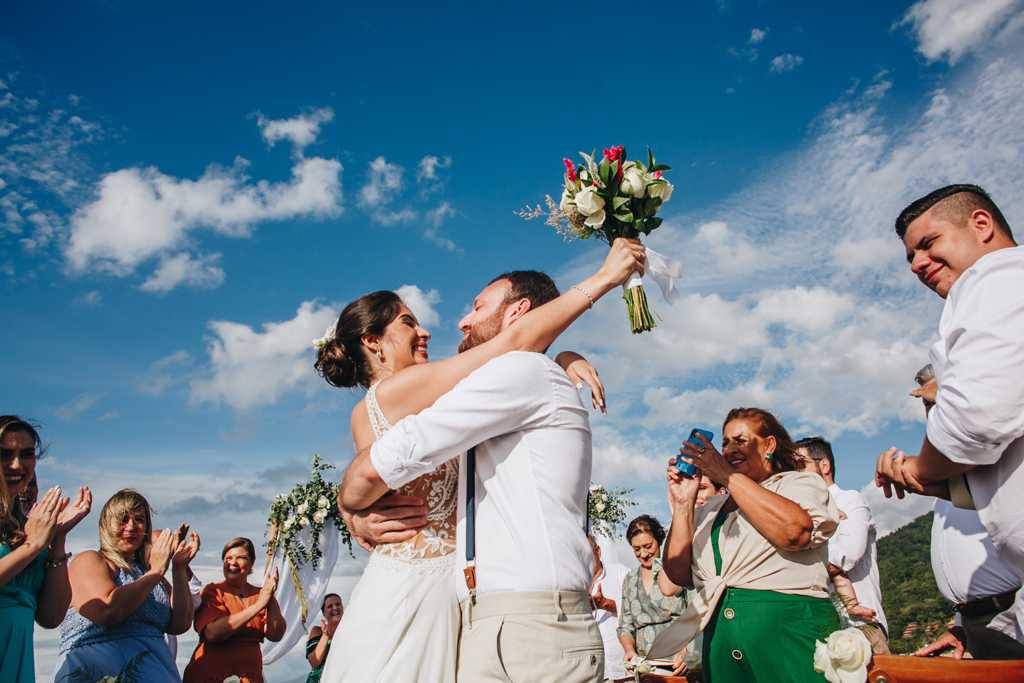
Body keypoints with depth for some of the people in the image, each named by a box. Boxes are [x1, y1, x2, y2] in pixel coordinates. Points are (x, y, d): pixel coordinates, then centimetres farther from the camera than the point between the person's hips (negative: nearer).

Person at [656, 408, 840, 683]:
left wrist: (728, 476, -12)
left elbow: (795, 532, -19)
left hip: (790, 629, -4)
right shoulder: (711, 508, 17)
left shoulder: (801, 483, 6)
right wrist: (683, 503, 0)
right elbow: (680, 574, 8)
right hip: (720, 635, 4)